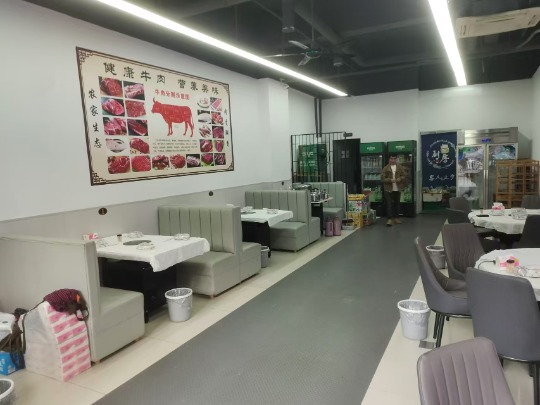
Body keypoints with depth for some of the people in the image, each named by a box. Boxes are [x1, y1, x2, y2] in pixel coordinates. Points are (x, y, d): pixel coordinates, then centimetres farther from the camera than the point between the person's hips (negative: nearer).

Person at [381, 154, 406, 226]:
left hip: (398, 189, 3)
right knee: (389, 204, -7)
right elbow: (383, 178, -7)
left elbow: (404, 176, 9)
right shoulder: (386, 168, -3)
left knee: (397, 204, 13)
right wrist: (390, 180, -22)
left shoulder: (400, 167, 7)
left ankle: (396, 218, 25)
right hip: (388, 189, -3)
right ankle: (389, 219, -7)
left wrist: (400, 178, -13)